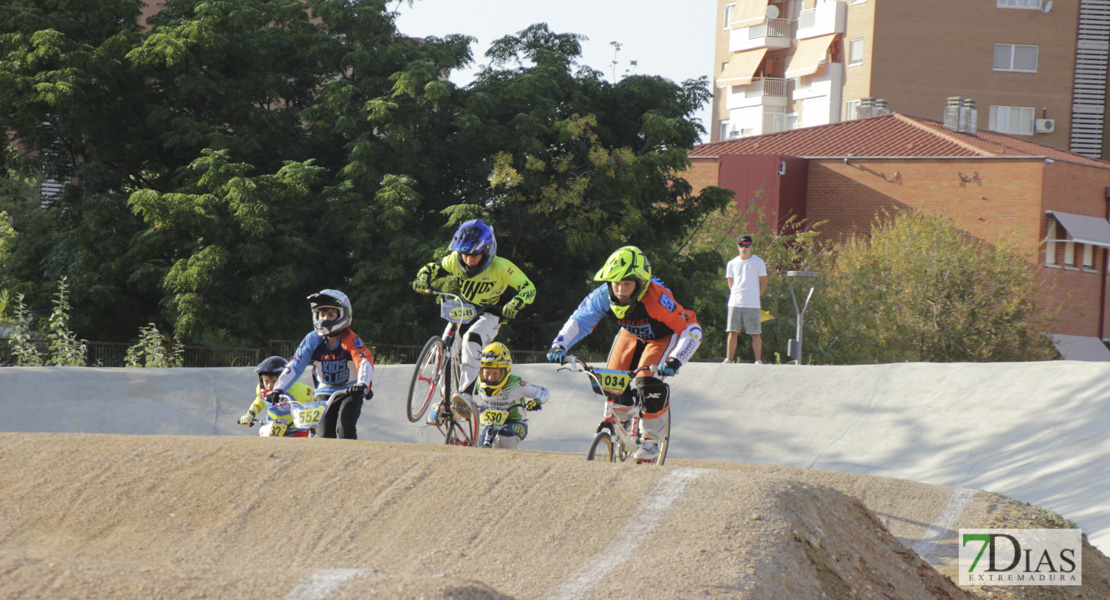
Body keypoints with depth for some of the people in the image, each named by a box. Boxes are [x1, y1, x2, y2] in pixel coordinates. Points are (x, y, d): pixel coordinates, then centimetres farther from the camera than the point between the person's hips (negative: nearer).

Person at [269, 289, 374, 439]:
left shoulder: (350, 339, -18)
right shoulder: (313, 339, -9)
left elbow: (365, 361, -32)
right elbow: (295, 366, -11)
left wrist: (362, 384, -52)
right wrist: (278, 389, -24)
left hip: (350, 393, -3)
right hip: (325, 393, 3)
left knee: (345, 427, -25)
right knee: (325, 435, -11)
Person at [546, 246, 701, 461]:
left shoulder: (657, 298, -40)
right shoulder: (604, 296, -30)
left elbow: (691, 330, -37)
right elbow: (579, 320, -20)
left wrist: (674, 360, -50)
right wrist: (559, 345, -36)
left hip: (662, 337, -4)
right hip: (632, 334, 4)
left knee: (647, 383, -25)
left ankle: (651, 440, -3)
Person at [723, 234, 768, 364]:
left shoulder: (758, 262, 3)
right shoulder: (732, 264, 10)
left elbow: (763, 284, 6)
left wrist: (753, 295, 4)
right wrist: (737, 295, 8)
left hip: (752, 304, -3)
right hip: (735, 303, 3)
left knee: (756, 333, -3)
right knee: (733, 332, 1)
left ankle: (758, 359, -1)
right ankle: (729, 358, 6)